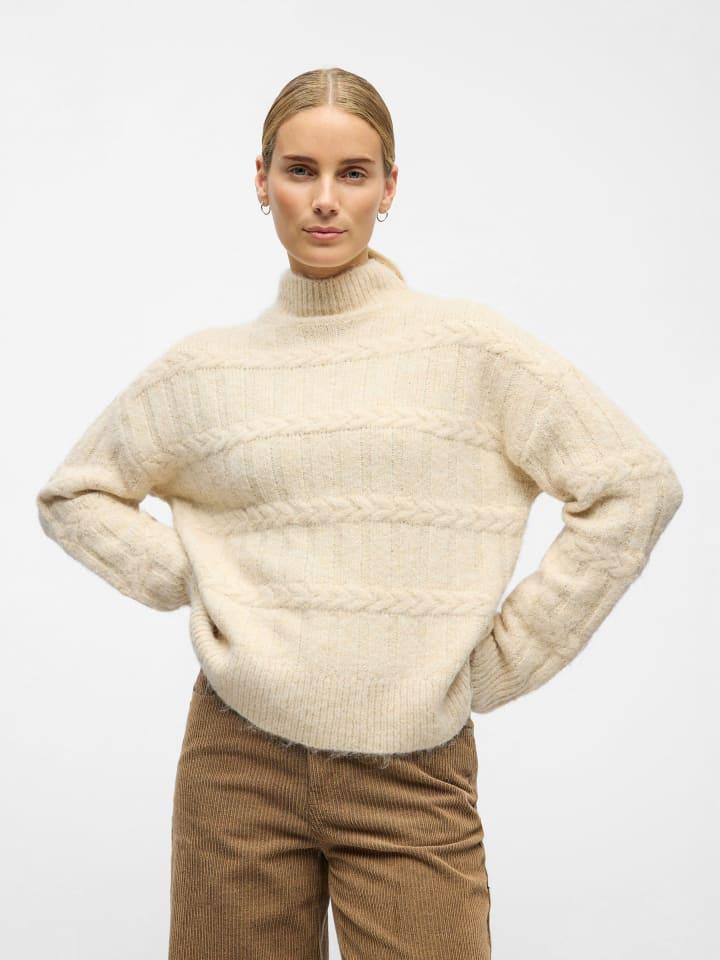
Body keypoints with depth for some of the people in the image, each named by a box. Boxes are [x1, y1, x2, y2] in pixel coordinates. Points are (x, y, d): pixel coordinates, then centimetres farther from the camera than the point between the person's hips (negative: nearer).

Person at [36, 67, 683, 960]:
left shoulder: (469, 347, -2)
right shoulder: (206, 368, 4)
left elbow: (635, 487, -2)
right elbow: (73, 493, 16)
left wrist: (500, 660, -4)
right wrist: (188, 584, 0)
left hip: (414, 777, -1)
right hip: (240, 763, 2)